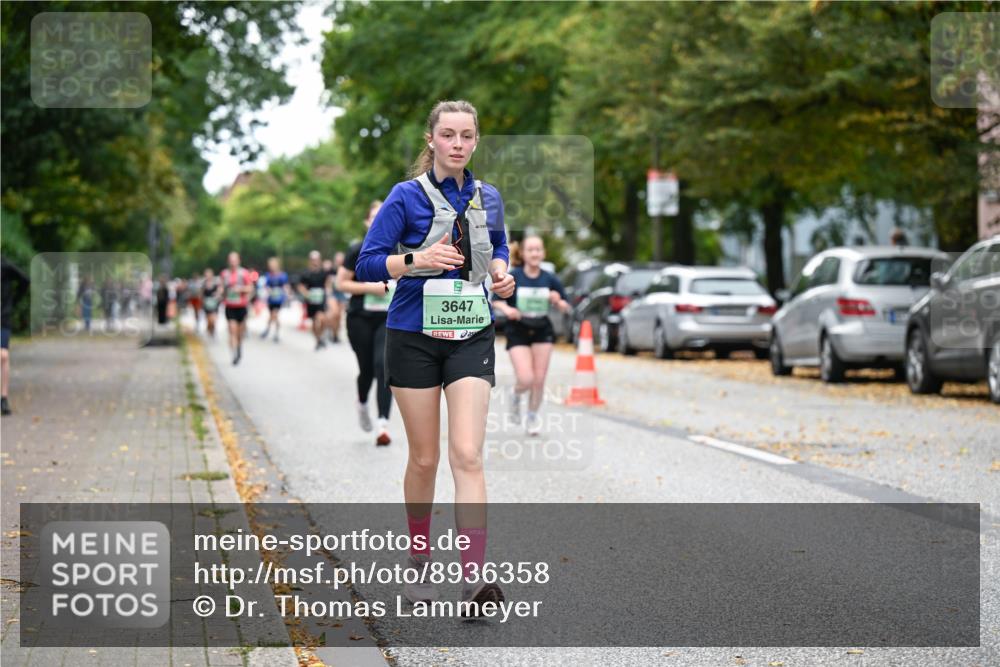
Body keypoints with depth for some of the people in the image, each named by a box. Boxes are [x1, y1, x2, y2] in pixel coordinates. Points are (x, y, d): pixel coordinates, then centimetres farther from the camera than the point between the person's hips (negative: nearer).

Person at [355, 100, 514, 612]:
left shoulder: (488, 198, 6)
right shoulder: (407, 196, -7)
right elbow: (366, 265, -9)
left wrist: (501, 272, 3)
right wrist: (418, 260, -25)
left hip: (471, 338, 2)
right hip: (414, 338, -2)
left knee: (467, 455, -10)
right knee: (424, 459, 6)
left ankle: (474, 580, -16)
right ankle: (417, 560, 27)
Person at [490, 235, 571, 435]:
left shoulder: (550, 279, -4)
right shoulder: (513, 277, -11)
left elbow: (566, 307, 4)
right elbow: (496, 300, -4)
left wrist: (558, 301, -18)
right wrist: (506, 309, -24)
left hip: (542, 331, 2)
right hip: (518, 331, -2)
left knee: (539, 380, 1)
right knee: (526, 379, -14)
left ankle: (533, 416, 26)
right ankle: (515, 395, 23)